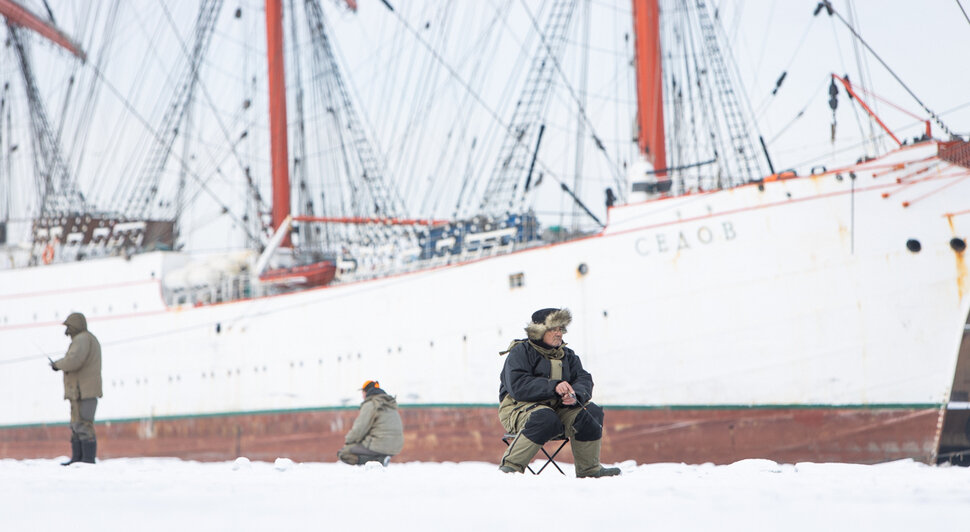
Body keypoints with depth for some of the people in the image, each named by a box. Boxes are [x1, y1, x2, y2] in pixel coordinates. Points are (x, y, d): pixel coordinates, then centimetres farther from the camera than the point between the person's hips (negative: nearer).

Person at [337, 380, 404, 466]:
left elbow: (359, 429, -11)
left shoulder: (370, 404, -8)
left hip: (380, 446, -8)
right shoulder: (391, 404, 18)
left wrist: (348, 440, 8)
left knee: (342, 453, -1)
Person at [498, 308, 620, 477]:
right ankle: (510, 465, -30)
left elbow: (583, 380, 3)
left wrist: (576, 396, -22)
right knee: (546, 419, -39)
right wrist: (553, 387, -30)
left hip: (558, 407, 6)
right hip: (519, 407, -6)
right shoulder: (521, 352, -6)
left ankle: (588, 468, -2)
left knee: (592, 412, -16)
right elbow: (518, 386, -21)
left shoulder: (567, 355, 16)